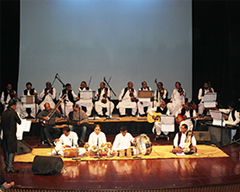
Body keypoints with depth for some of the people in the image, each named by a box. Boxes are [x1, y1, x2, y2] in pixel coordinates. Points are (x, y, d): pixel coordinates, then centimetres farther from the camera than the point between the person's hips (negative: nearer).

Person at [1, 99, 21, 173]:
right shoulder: (13, 113, -15)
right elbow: (19, 122, -6)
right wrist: (17, 120, 12)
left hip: (5, 134, 7)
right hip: (11, 134, -7)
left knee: (6, 150, 15)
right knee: (12, 151, 0)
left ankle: (7, 166, 25)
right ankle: (9, 168, 0)